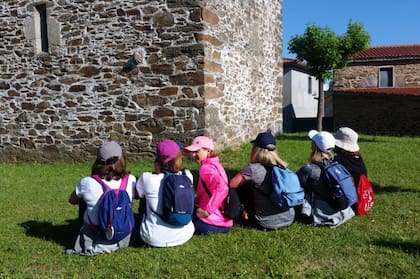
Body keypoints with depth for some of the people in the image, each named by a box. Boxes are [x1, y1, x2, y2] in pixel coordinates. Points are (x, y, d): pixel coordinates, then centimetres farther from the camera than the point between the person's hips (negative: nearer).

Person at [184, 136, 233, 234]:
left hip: (210, 224, -9)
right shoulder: (215, 165, 11)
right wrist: (197, 200, 8)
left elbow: (222, 188, -34)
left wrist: (207, 210, -28)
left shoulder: (206, 168, -18)